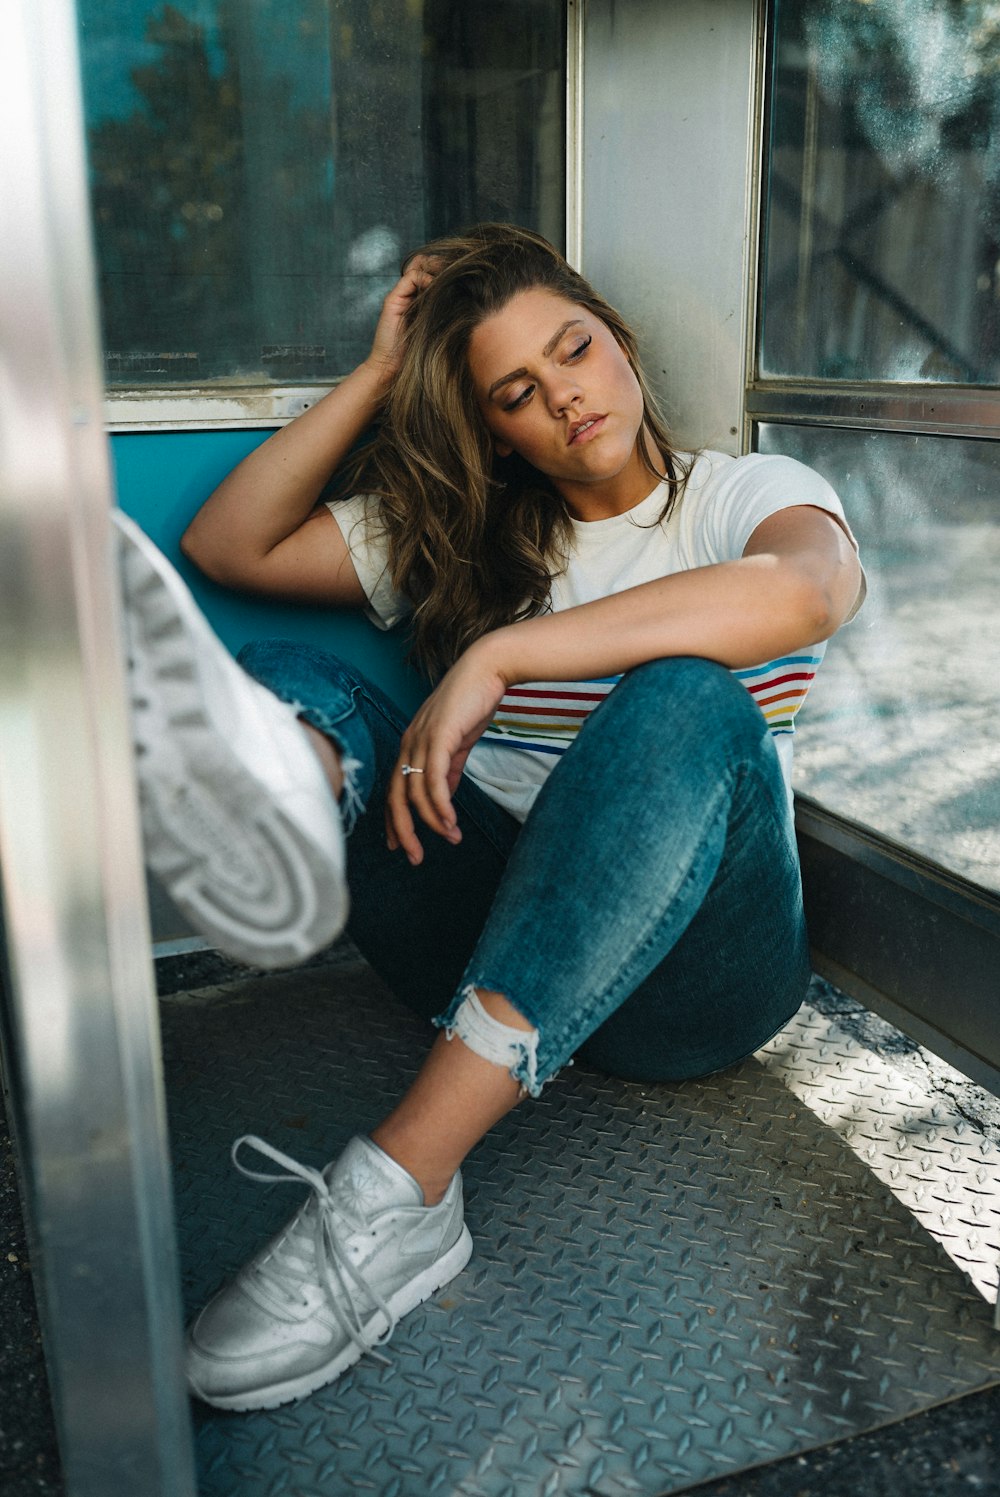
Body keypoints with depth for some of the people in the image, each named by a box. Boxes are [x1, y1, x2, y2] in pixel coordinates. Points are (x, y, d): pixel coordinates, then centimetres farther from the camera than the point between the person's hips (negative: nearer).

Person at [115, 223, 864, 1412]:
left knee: (688, 699, -33)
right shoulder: (462, 535, 18)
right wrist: (377, 374, 8)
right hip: (491, 945, 4)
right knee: (287, 677, -9)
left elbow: (804, 592, -21)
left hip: (685, 964, -3)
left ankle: (399, 1194, -38)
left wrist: (495, 656, -25)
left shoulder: (745, 494, 6)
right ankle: (269, 823, -49)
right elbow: (226, 546, 10)